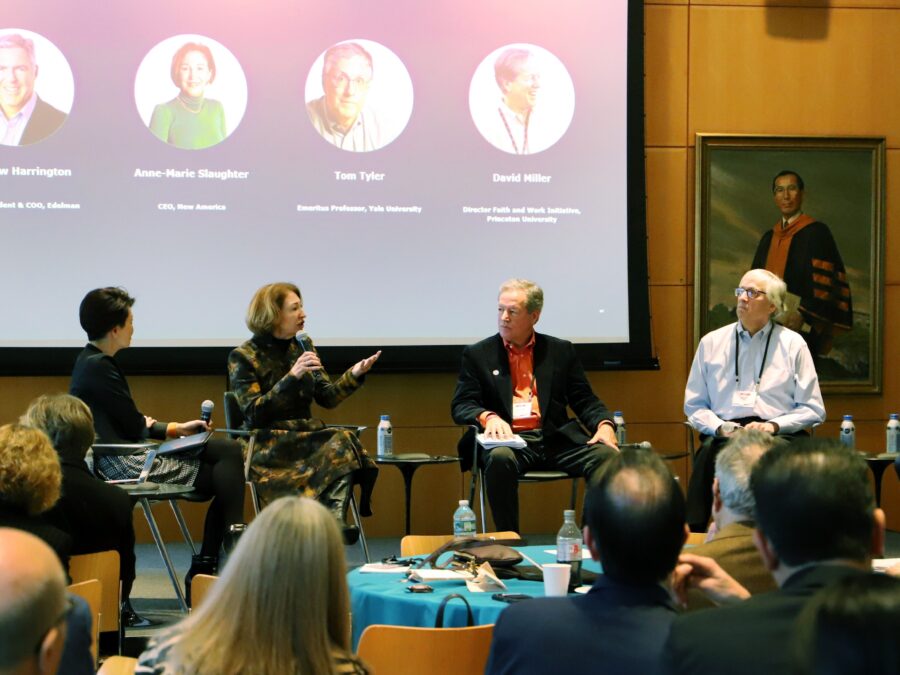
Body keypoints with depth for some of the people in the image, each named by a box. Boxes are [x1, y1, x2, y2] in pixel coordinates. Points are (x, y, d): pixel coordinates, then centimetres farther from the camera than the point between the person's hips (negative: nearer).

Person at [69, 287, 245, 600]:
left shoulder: (93, 362, 17)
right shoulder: (97, 367, -15)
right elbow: (135, 427, -14)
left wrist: (177, 429, 12)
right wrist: (148, 424, 8)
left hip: (125, 454, 10)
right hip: (121, 462, -10)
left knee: (229, 451, 5)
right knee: (219, 475, -12)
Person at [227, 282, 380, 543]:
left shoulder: (302, 347, 15)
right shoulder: (243, 357, -3)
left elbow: (327, 397, 12)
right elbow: (253, 414, -14)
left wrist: (354, 375, -7)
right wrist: (292, 377, -23)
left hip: (306, 436, 6)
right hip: (268, 449, -6)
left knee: (342, 440, -30)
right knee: (341, 441, -31)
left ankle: (334, 521, -43)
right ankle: (333, 522, -36)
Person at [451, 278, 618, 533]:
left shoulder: (560, 351, 17)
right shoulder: (477, 355, 13)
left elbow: (585, 400, 15)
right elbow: (461, 406, 5)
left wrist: (604, 424, -7)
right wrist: (488, 417, -18)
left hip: (555, 440, 2)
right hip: (509, 441, -2)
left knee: (605, 456, -26)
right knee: (500, 459, -38)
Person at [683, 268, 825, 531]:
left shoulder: (792, 344, 12)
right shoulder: (711, 342, 17)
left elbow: (813, 410, 10)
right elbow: (694, 405, 17)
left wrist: (773, 425, -7)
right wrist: (720, 427, -4)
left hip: (779, 434, -1)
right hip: (723, 437, 1)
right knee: (709, 451, -36)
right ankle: (694, 536, -30)